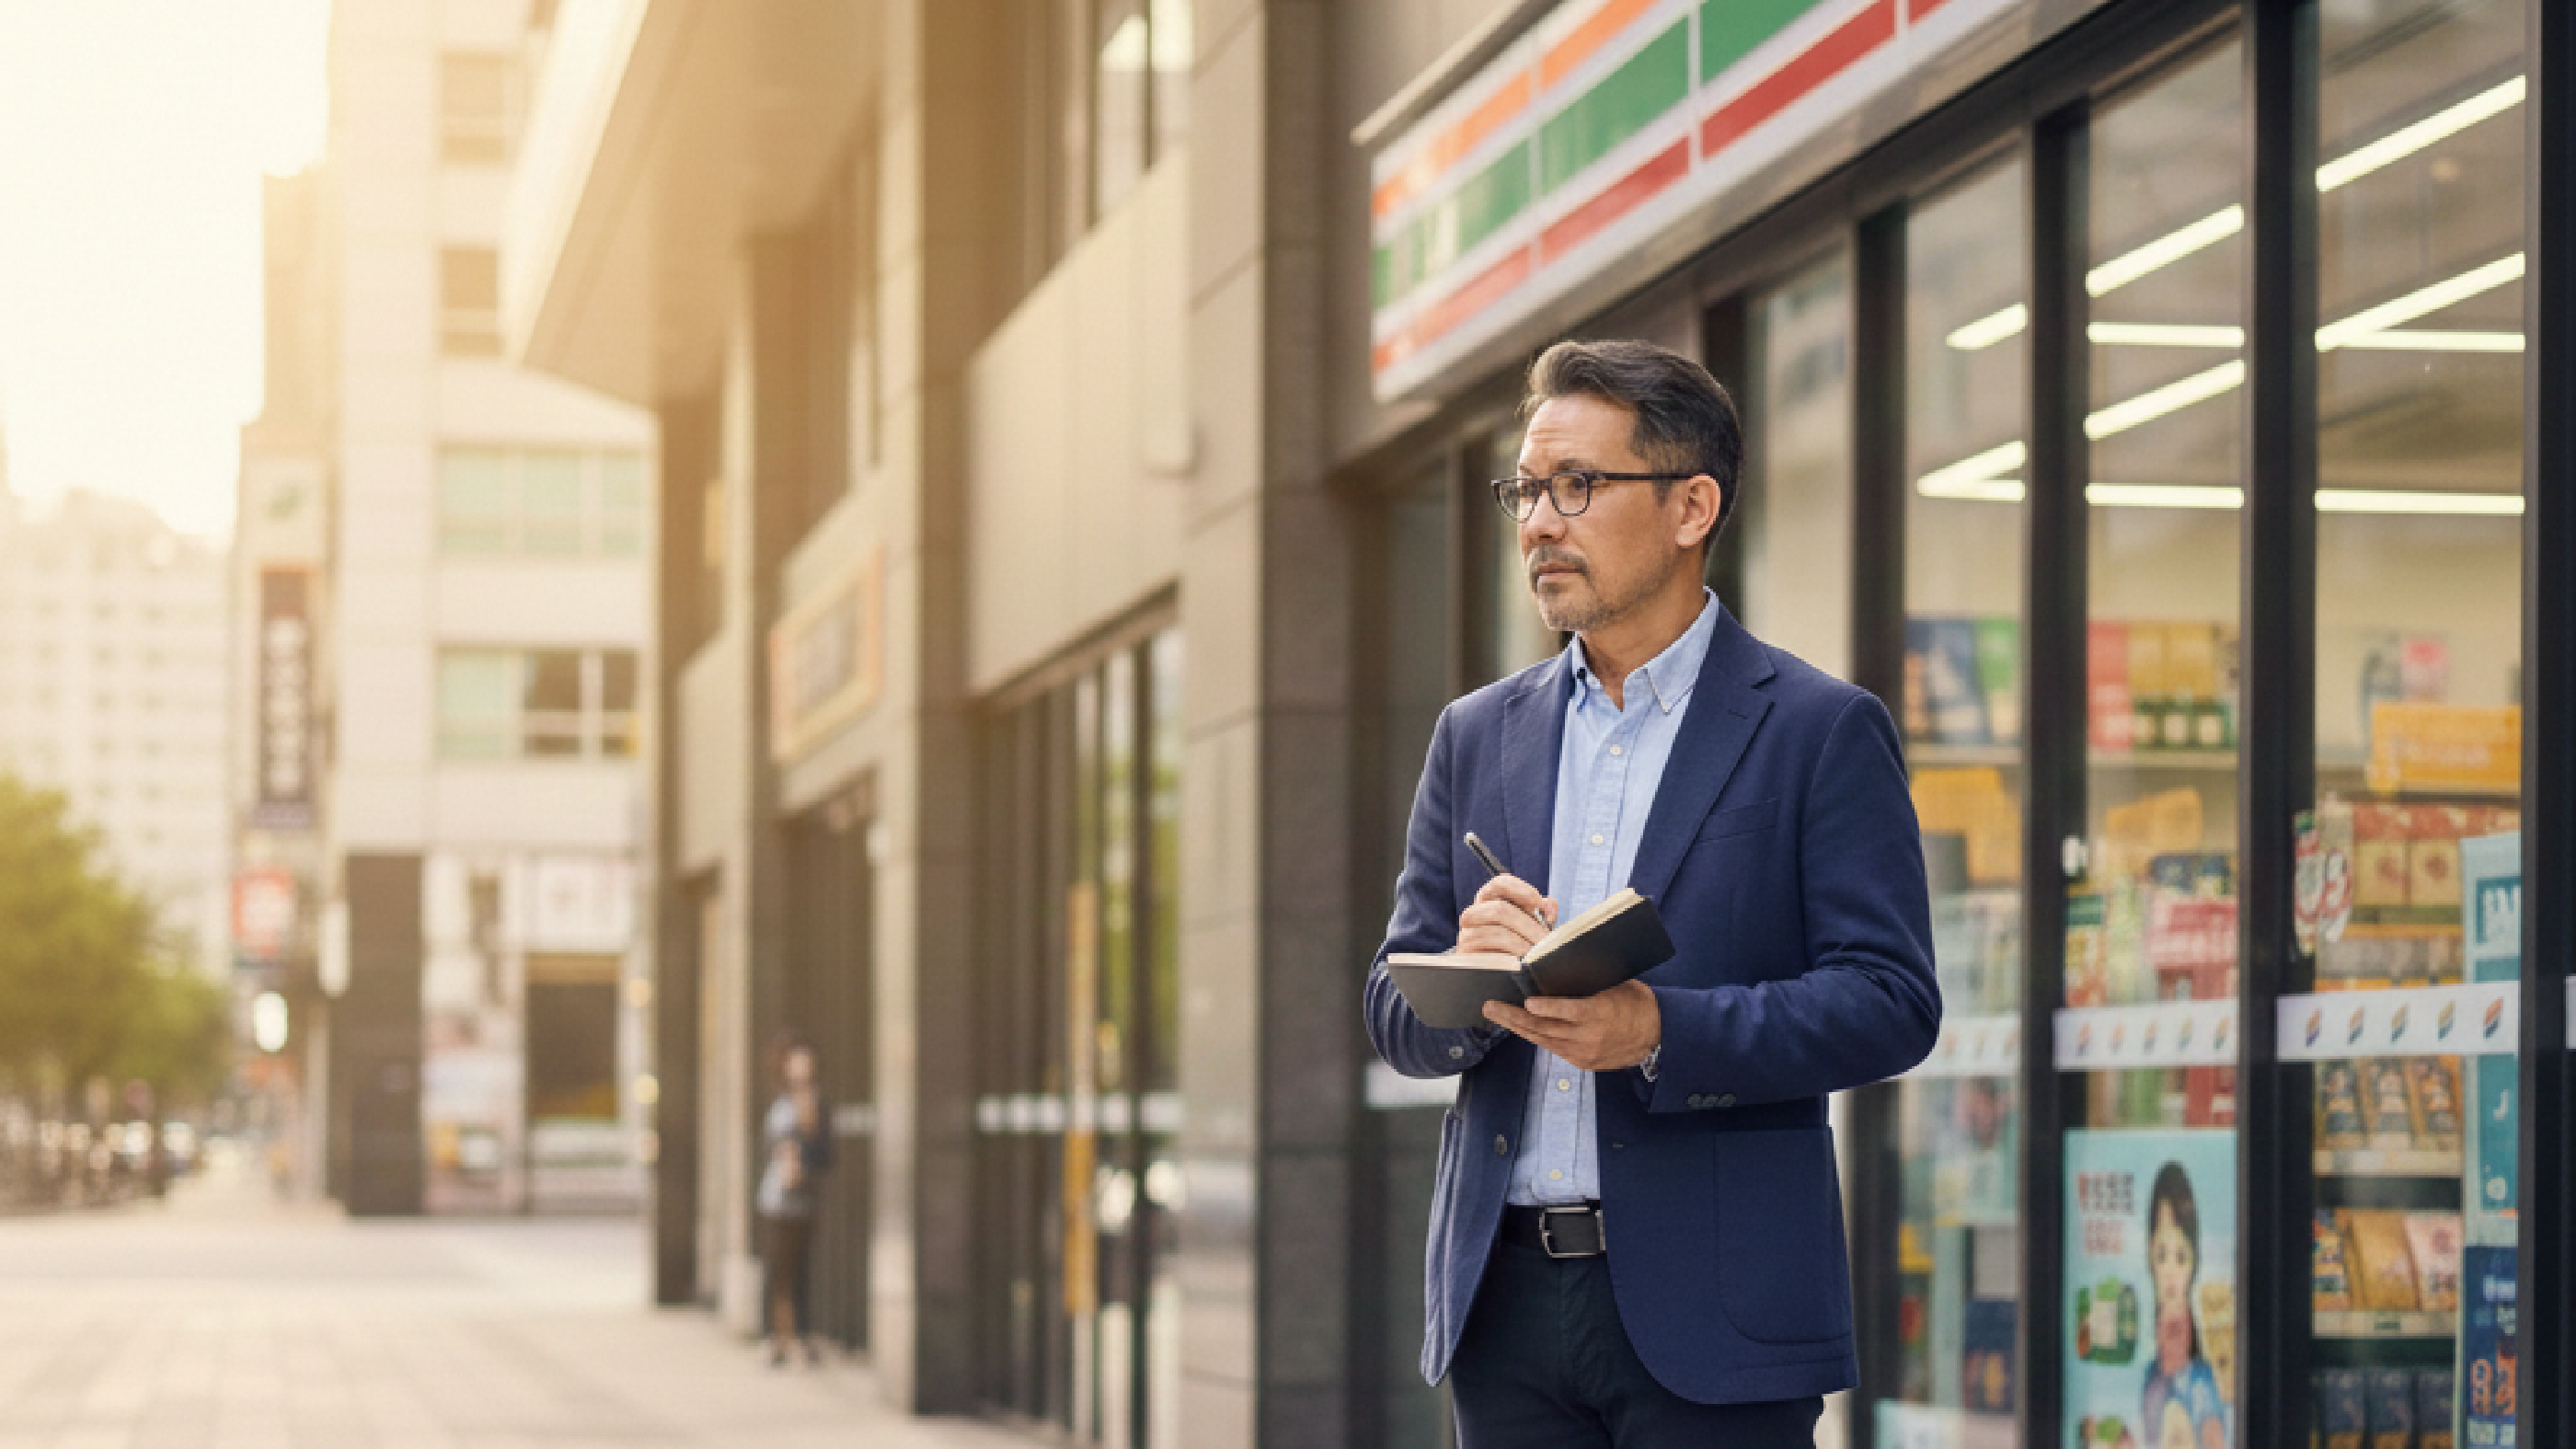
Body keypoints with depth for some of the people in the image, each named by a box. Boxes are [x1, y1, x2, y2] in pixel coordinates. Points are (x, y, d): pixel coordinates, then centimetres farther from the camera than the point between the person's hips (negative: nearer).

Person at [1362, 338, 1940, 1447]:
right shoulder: (1479, 735, 15)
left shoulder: (1821, 731, 0)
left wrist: (1661, 1030, -21)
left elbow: (1893, 1002, -7)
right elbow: (1395, 1012, 13)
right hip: (1505, 1301, 5)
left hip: (1709, 1311, -4)